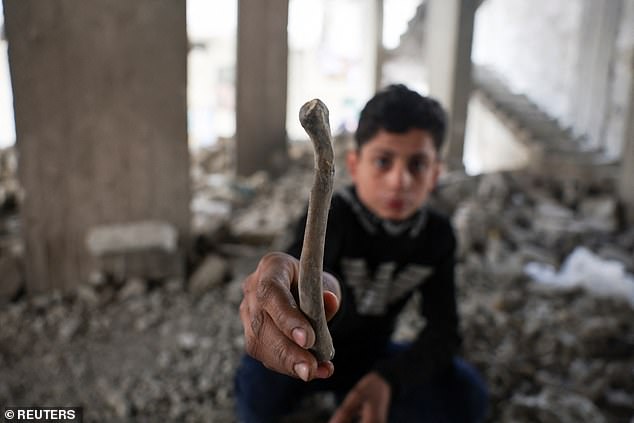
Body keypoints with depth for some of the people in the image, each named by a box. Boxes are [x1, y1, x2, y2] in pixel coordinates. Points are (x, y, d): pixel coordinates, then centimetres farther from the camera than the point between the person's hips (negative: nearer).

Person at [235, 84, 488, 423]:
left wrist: (388, 378, -30)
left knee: (466, 396, -17)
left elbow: (443, 330, -12)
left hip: (370, 356, 4)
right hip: (306, 354, -3)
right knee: (259, 383, -34)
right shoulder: (329, 217, -25)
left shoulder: (437, 235, -11)